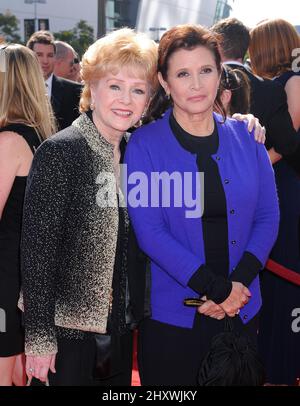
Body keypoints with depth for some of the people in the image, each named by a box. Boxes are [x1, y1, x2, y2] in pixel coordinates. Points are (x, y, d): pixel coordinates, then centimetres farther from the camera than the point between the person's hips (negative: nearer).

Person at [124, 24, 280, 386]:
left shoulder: (245, 138, 2)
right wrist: (218, 288, -17)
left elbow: (268, 218, 2)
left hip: (242, 311, 3)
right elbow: (149, 231, -13)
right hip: (170, 315, -3)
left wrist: (239, 284, -12)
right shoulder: (144, 145, -7)